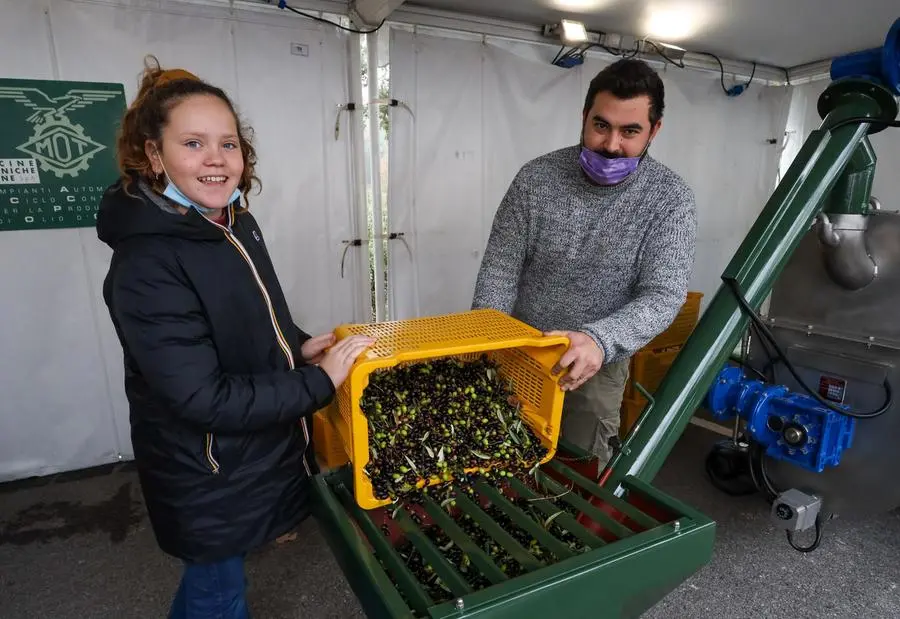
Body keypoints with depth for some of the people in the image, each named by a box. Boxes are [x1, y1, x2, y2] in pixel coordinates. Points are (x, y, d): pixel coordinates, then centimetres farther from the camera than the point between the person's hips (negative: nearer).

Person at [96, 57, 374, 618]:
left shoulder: (237, 223, -1)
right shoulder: (146, 266, -28)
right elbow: (203, 399, -29)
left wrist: (299, 345, -5)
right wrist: (321, 382, -24)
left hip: (263, 447, 7)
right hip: (210, 478, -7)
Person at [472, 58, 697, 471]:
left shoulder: (670, 198, -13)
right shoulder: (536, 178, -11)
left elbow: (663, 297, -21)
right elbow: (500, 269, -9)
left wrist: (600, 341, -41)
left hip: (598, 366, -1)